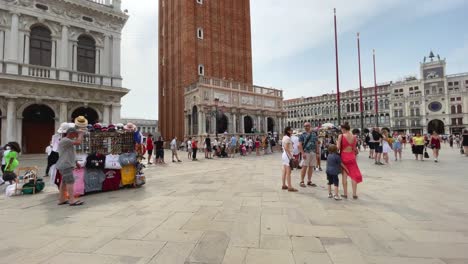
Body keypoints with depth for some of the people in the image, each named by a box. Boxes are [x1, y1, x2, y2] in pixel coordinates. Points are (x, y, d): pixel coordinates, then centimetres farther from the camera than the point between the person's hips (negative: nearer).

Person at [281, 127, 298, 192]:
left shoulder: (284, 137, 15)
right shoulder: (287, 138, -15)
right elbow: (286, 148, -21)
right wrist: (291, 156, -20)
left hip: (284, 155, 10)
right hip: (288, 155, -10)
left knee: (284, 171, 13)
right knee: (288, 172, -8)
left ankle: (284, 185, 19)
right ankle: (290, 187, -5)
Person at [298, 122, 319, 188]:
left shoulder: (314, 134, 13)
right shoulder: (303, 135, 0)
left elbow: (316, 144, 15)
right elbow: (300, 145, -7)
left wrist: (317, 153, 8)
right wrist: (303, 153, -16)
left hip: (313, 153, 5)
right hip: (306, 153, -4)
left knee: (311, 167, 9)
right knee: (304, 167, -5)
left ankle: (309, 181, 19)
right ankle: (302, 181, 3)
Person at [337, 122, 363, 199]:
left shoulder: (341, 136, -11)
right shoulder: (354, 137, 0)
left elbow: (338, 147, -13)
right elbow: (354, 148, 4)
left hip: (344, 156, -2)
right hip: (351, 156, 3)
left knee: (344, 175, 6)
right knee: (354, 175, 11)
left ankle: (345, 194, 13)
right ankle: (354, 194, 14)